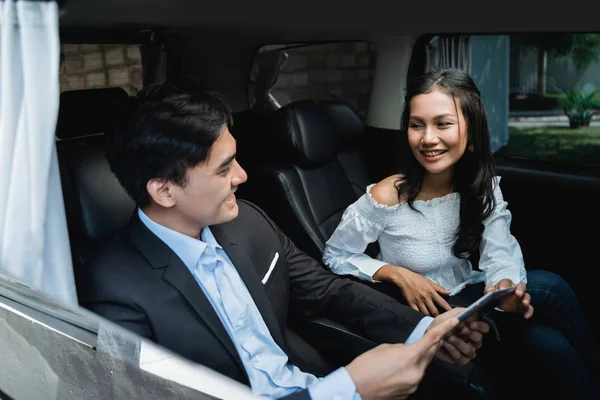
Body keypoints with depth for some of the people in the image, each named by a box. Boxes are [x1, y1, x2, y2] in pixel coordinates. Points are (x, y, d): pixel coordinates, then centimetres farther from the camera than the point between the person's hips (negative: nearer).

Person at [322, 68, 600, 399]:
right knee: (549, 290, -21)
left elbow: (500, 255, -15)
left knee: (551, 344, -25)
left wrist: (506, 285, -39)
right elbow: (334, 256, -10)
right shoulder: (387, 198, -22)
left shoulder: (484, 186, -7)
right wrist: (397, 274, -22)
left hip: (468, 296, 5)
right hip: (420, 314, -4)